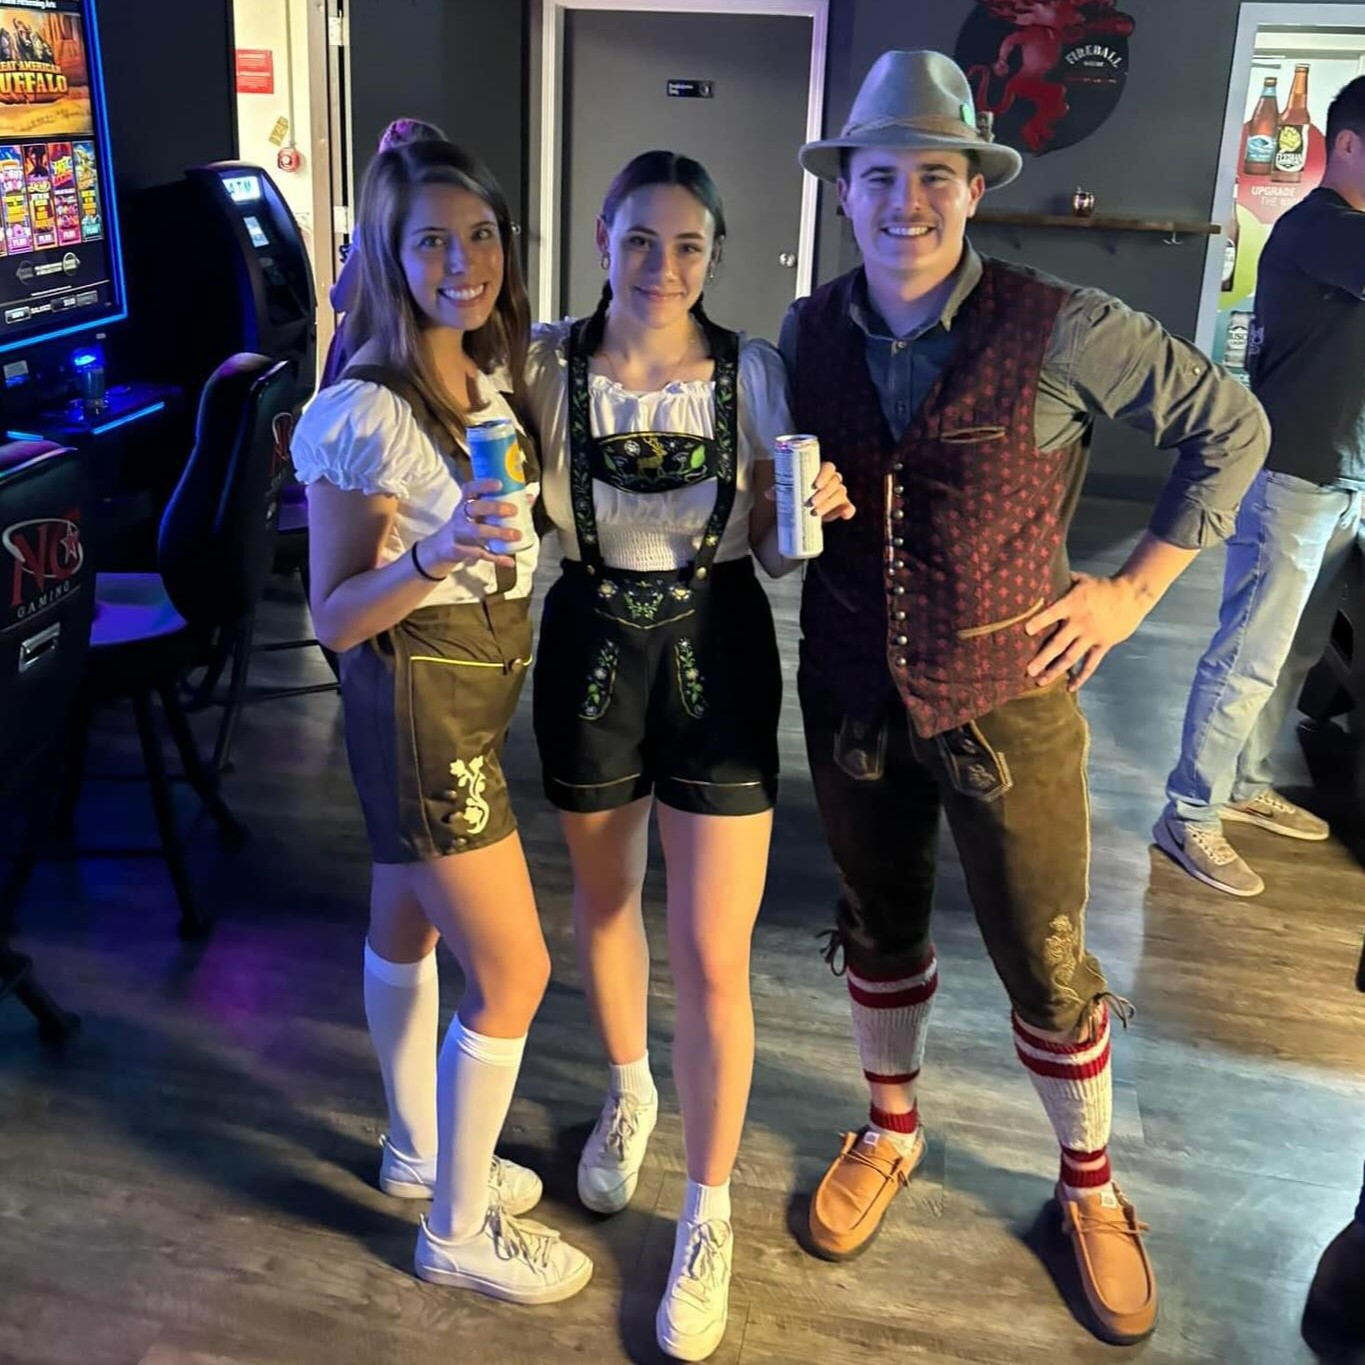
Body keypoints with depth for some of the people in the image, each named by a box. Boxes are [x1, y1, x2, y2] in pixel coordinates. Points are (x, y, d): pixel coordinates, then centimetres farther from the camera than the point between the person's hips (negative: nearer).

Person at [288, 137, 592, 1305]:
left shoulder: (493, 374, 3)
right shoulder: (364, 414, -22)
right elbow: (335, 616, -19)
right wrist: (437, 553, -35)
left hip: (480, 683, 8)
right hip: (420, 699, -8)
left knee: (409, 923, 23)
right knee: (513, 970, -1)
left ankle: (420, 1153, 42)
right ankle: (459, 1232, 19)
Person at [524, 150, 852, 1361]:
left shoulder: (751, 371, -7)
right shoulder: (546, 364, -6)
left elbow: (773, 546, -1)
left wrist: (810, 511, -22)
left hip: (716, 653, -1)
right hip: (592, 649, 2)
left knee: (712, 961, -1)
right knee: (604, 902, 21)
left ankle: (708, 1214, 22)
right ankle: (629, 1092, 52)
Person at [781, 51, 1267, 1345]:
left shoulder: (1060, 328, -14)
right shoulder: (809, 334, -2)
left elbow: (1230, 426, -3)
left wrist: (1136, 584, -5)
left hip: (1006, 702, -3)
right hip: (851, 699, 4)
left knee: (1045, 962, 8)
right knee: (878, 929, 20)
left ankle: (1090, 1188, 35)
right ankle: (890, 1132, 45)